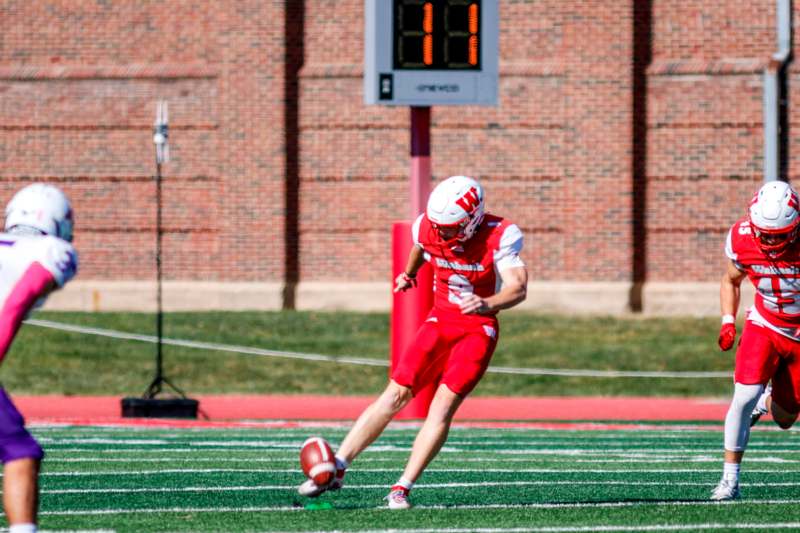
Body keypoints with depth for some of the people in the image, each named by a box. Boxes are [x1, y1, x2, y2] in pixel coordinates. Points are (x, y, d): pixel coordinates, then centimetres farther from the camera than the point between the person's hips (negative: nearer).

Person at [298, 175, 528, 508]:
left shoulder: (499, 237, -22)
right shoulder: (428, 228, -10)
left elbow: (518, 288, -32)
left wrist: (487, 304, -51)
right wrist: (410, 273, 34)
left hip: (478, 328, -3)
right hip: (441, 320, 4)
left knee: (444, 404, -18)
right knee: (396, 395, -5)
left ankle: (402, 489, -16)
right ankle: (336, 470, -1)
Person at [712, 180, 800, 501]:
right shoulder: (742, 239, -18)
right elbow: (731, 281, 5)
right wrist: (728, 322, -6)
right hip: (764, 326, 1)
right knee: (744, 397, -20)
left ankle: (768, 400, 45)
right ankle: (730, 480, -7)